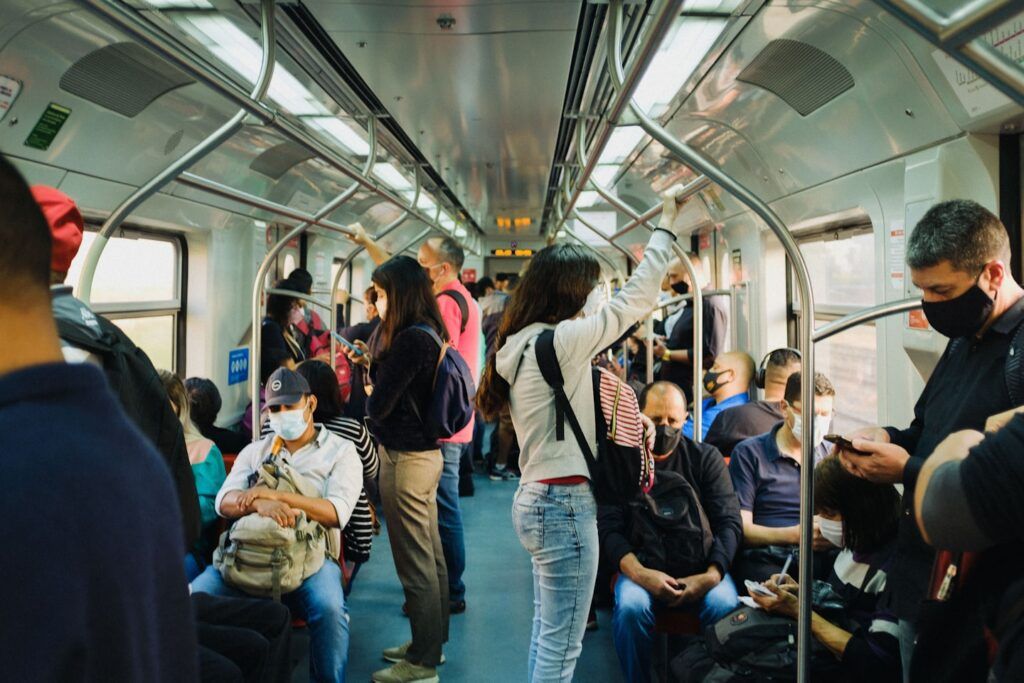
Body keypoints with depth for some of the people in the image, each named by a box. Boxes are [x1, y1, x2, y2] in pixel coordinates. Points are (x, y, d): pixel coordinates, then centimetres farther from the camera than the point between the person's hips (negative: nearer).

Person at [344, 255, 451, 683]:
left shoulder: (411, 339, -21)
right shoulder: (427, 333, 8)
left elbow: (378, 406, -18)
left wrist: (369, 390, 2)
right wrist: (372, 362, 11)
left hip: (405, 457, -10)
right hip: (423, 452, 10)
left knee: (414, 562, 1)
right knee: (430, 555, 18)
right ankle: (431, 643, 32)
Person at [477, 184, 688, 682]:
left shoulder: (521, 344, 9)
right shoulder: (560, 340, -17)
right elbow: (636, 298, -13)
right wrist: (667, 220, -5)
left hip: (536, 497, 10)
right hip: (565, 504, -10)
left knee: (547, 633, 21)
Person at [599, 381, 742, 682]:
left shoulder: (707, 458, 8)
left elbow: (730, 521, 1)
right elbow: (608, 528, -5)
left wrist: (712, 574, -17)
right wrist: (639, 574, -22)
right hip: (641, 564, -1)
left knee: (725, 604, -30)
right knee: (631, 606, -32)